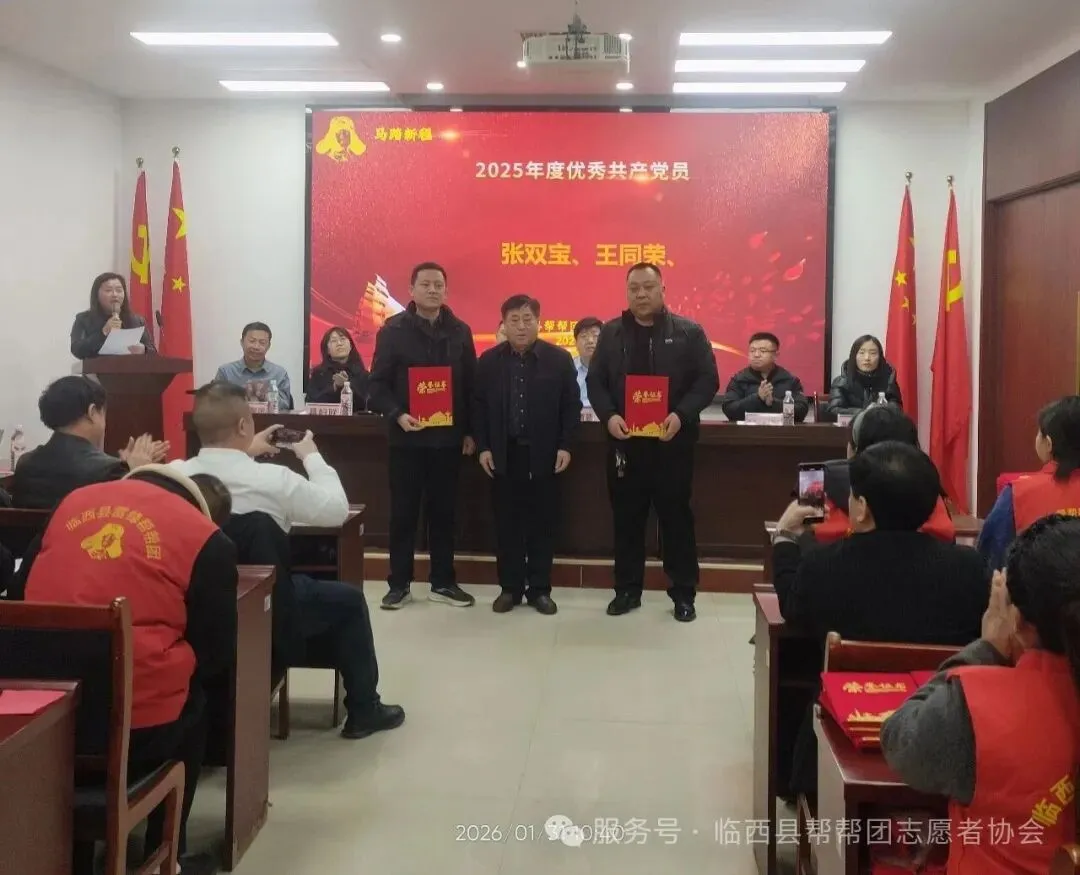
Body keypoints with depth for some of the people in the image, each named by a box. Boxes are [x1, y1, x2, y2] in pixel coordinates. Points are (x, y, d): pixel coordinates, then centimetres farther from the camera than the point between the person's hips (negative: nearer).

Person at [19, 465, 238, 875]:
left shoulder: (74, 501, 12)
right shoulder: (206, 539, -1)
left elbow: (23, 589, 23)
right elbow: (214, 655, 2)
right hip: (138, 726, -4)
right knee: (192, 704, 28)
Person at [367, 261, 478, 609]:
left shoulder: (460, 331, 7)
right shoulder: (394, 330, -1)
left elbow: (471, 385, 9)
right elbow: (377, 384, -5)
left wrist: (470, 431, 5)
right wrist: (397, 415, -20)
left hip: (448, 437, 2)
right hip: (407, 437, -2)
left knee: (443, 512, 9)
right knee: (403, 512, 4)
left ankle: (443, 582, 18)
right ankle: (399, 583, 14)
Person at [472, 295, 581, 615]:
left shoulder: (559, 359, 0)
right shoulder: (489, 361, 4)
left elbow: (571, 406, 1)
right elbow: (478, 406, 5)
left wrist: (565, 446, -5)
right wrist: (483, 447, -2)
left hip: (544, 454, -1)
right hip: (503, 454, 1)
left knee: (543, 523, 5)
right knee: (507, 523, 5)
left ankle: (540, 589, 14)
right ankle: (510, 587, 15)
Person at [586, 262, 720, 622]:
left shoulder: (689, 332, 1)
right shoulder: (611, 334, 8)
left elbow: (707, 380, -3)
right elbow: (595, 381, 7)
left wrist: (681, 415, -18)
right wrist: (608, 416, -12)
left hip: (672, 441, -2)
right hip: (625, 441, 2)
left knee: (676, 517, 4)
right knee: (626, 518, 9)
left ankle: (683, 593, 14)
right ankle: (627, 589, 20)